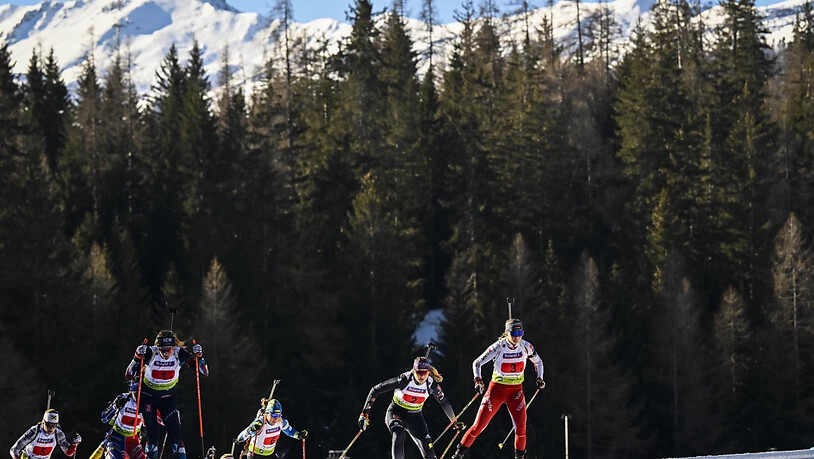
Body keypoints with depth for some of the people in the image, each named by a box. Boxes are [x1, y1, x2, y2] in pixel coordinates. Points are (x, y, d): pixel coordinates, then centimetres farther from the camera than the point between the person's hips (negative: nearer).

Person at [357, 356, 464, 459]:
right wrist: (365, 412, -22)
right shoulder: (405, 379, -25)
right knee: (398, 434, -35)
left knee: (428, 449, -8)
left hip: (415, 416, 3)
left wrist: (454, 421, 15)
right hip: (396, 412, -3)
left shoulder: (431, 383, -14)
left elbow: (444, 402, 5)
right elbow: (376, 390, -19)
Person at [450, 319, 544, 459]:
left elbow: (538, 362, 14)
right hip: (497, 388, -2)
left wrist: (539, 379, 0)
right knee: (479, 425, -4)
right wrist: (478, 381, -23)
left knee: (520, 427, -11)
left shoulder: (526, 346, -6)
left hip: (516, 391, 2)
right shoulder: (498, 347, -15)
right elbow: (477, 363, -9)